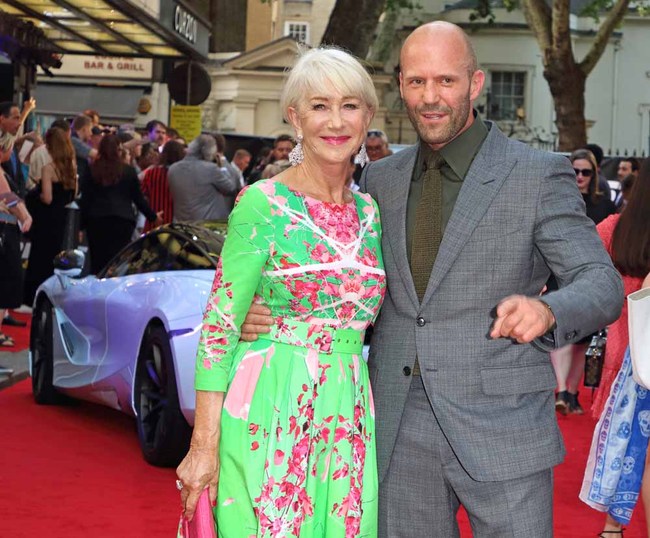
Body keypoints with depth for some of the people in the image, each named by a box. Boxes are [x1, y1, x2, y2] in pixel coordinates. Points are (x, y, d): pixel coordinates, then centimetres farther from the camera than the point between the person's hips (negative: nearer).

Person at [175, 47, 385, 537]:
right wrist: (204, 445, -14)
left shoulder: (370, 212, 9)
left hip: (348, 419, 5)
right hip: (269, 416, -5)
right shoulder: (263, 204, -7)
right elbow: (219, 325, -9)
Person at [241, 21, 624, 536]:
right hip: (401, 434, 4)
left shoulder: (539, 174, -5)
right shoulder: (381, 179, 10)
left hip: (501, 431, -4)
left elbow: (602, 282, -8)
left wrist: (547, 310, -30)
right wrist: (268, 315, -4)